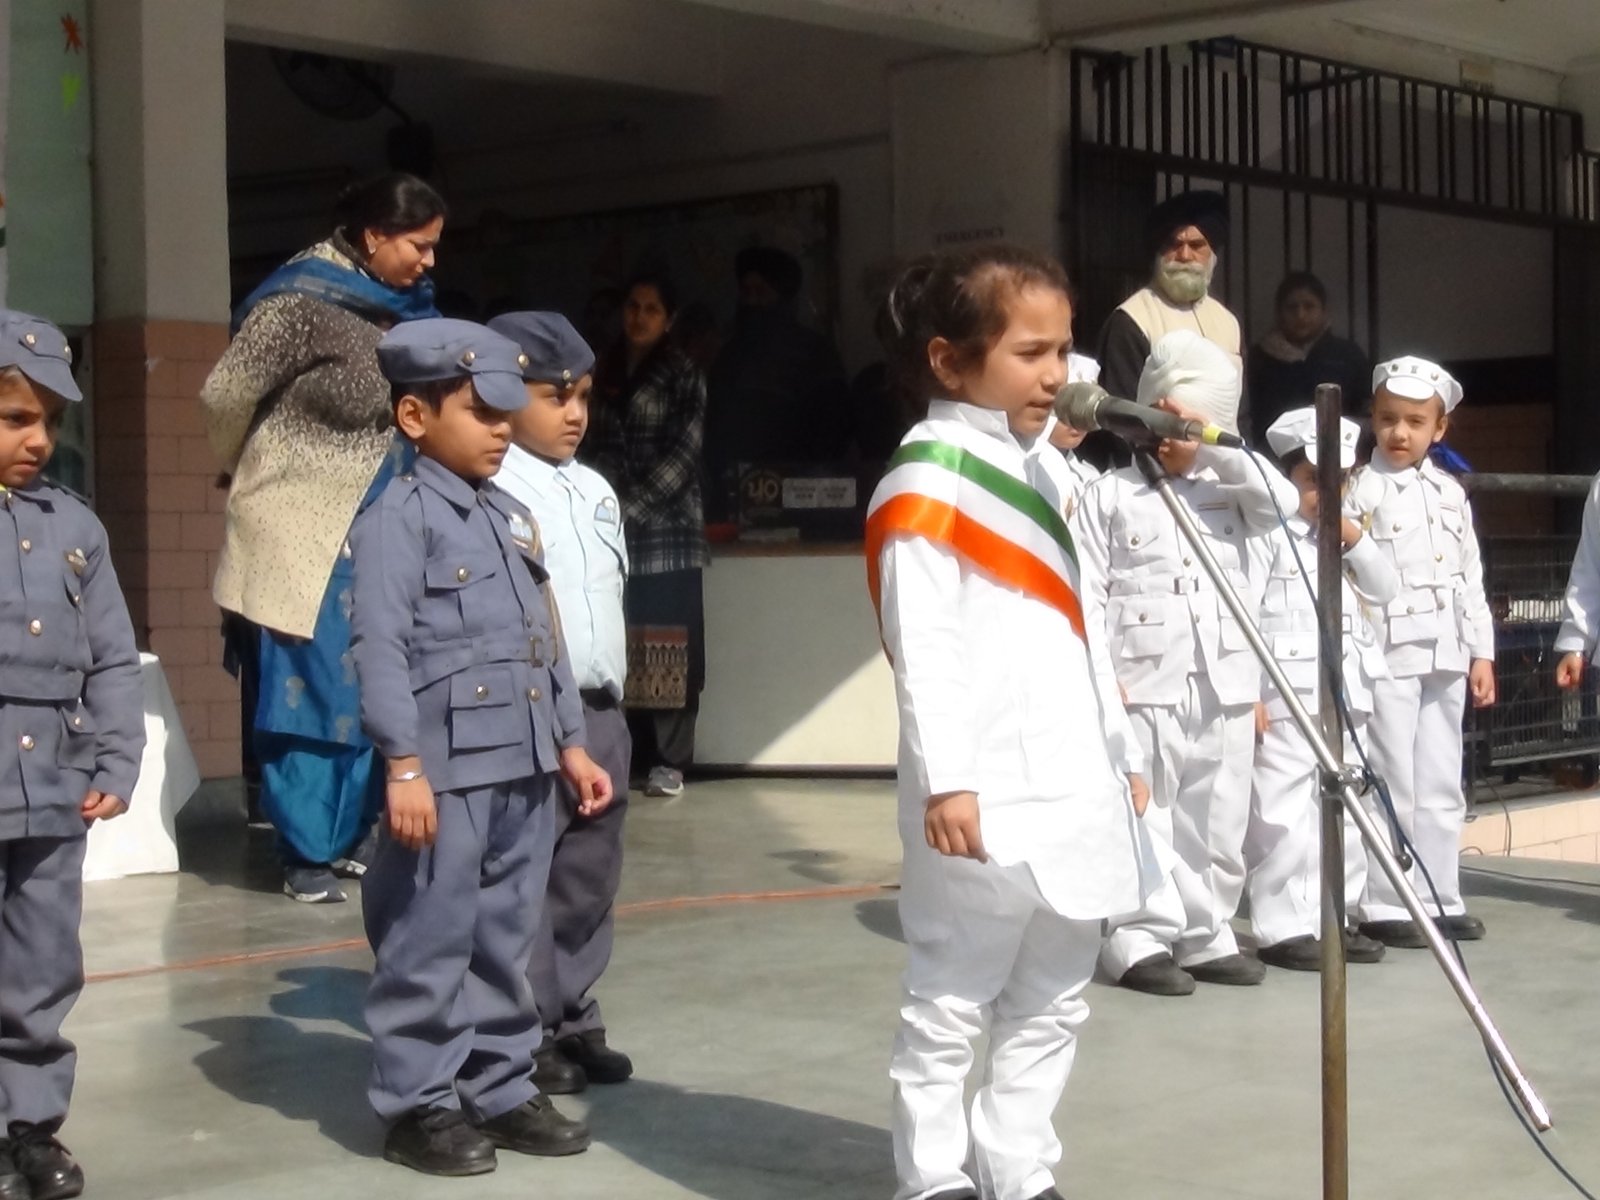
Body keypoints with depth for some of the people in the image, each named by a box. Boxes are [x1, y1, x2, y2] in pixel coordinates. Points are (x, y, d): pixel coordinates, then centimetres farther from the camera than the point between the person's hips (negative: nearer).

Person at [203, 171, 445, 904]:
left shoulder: (408, 306, 3)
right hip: (303, 531, -6)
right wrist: (256, 477, 7)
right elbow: (225, 397, -9)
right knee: (307, 692, 0)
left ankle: (352, 836, 22)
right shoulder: (303, 301, -17)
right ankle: (307, 854, 9)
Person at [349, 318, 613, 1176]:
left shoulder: (510, 517, 17)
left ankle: (501, 1089, 25)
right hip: (447, 772, -8)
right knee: (431, 944, -1)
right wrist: (403, 765, -22)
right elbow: (379, 648, -16)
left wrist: (569, 744, 19)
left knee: (507, 941, 14)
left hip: (522, 770, 8)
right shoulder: (399, 518, -9)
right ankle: (416, 1105, 10)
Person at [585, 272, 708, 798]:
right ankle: (628, 756, 4)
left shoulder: (683, 376, 4)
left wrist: (631, 508, -13)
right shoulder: (603, 375, 16)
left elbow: (682, 454, -6)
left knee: (670, 647, -4)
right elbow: (597, 451, 17)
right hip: (612, 534, 3)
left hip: (668, 530, -3)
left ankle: (669, 762, -1)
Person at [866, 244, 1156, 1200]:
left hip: (1076, 788, 9)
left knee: (1053, 1005, 13)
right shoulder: (927, 483, -10)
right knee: (951, 1006, 2)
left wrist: (1123, 753, 20)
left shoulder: (1047, 467, 16)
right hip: (986, 797, -8)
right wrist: (945, 779, -21)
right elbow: (924, 647, -16)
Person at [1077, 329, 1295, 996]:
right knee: (1145, 820, -3)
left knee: (1219, 824, 9)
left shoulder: (1233, 492, 14)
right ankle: (1141, 941, 3)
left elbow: (1284, 499, -8)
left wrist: (1213, 449, -8)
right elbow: (1088, 594, -2)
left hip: (1226, 686, 4)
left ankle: (1206, 936, 19)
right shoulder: (1109, 495, 3)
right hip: (1145, 685, -4)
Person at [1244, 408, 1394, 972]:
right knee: (1284, 816, -7)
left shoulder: (1346, 536, 20)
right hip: (1284, 699, -8)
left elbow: (1385, 591, 14)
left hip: (1345, 697, 8)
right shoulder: (1266, 533, -6)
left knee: (1343, 812, 12)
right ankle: (1282, 928, -3)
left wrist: (1356, 541, -1)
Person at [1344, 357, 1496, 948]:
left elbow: (1471, 578, 16)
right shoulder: (1359, 489, -4)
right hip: (1387, 654, -6)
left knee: (1441, 785, 11)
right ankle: (1384, 906, 4)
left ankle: (1440, 899, 19)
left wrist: (1481, 651, 12)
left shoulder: (1451, 493, 13)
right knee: (1391, 783, -3)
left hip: (1445, 654, 6)